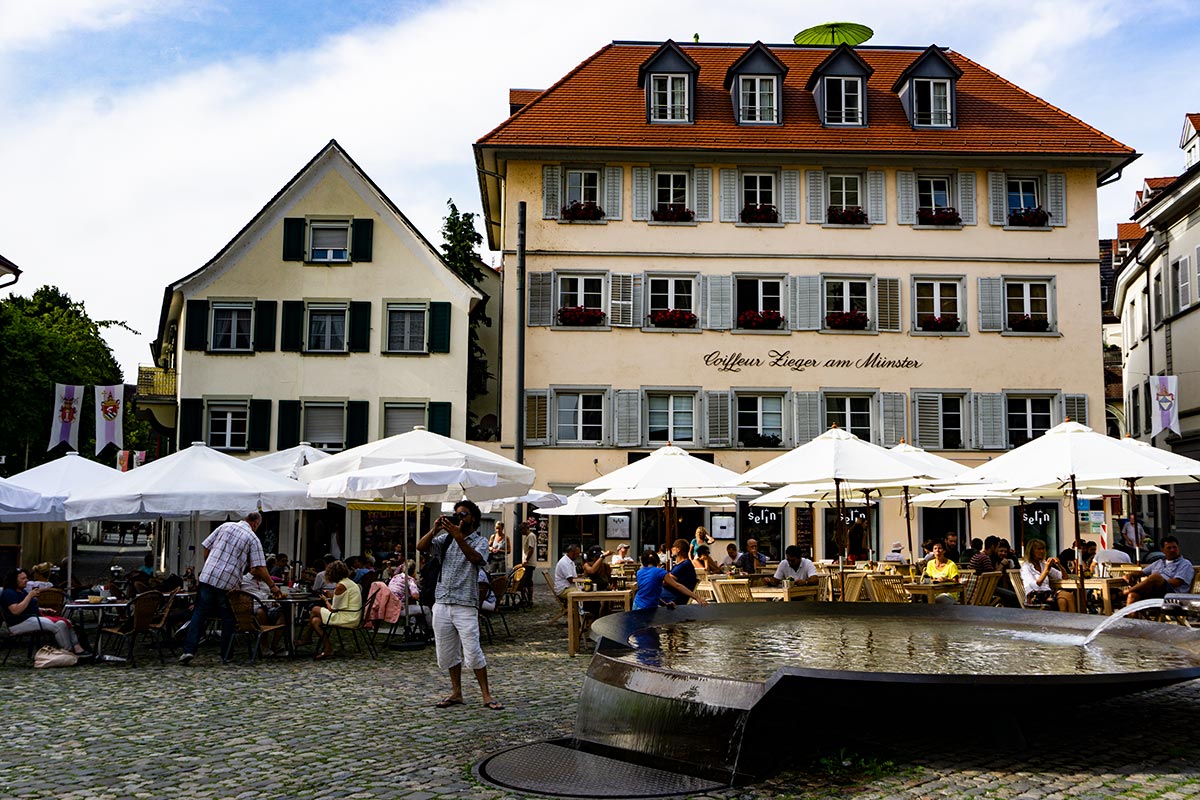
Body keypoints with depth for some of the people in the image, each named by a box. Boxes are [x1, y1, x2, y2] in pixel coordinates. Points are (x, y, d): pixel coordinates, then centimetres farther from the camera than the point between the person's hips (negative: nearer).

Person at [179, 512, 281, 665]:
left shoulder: (226, 526, 11)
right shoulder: (253, 539, 1)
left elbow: (206, 547, 12)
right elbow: (260, 568, -4)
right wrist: (273, 586, 4)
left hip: (208, 577, 2)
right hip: (229, 583, -2)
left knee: (199, 614, 5)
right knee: (228, 618, 11)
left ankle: (189, 650, -6)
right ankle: (225, 654, 13)